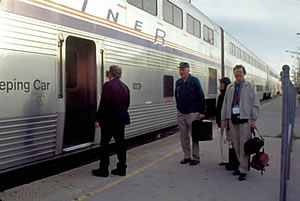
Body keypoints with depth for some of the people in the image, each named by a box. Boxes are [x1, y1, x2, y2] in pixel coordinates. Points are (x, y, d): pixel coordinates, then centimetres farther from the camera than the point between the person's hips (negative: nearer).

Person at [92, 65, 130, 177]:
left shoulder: (108, 85, -12)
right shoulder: (125, 87, 10)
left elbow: (103, 103, -16)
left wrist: (98, 119, -12)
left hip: (109, 120, -7)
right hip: (121, 119, 7)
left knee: (104, 144, 2)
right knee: (120, 143, 10)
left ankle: (103, 170, 7)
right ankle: (122, 169, 15)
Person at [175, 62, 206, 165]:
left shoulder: (194, 81, -7)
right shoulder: (178, 82, 8)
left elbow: (201, 97, -8)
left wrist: (202, 112, -11)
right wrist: (179, 108, 13)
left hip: (192, 114, -5)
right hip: (181, 114, 5)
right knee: (183, 137, 10)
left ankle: (196, 158, 11)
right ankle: (187, 156, 21)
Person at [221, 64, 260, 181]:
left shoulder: (249, 86, 4)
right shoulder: (230, 87, 14)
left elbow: (255, 104, 1)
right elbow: (225, 104, 15)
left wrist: (254, 120, -6)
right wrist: (224, 119, 10)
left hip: (244, 119, -4)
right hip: (232, 119, 4)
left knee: (244, 145, -4)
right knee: (236, 145, 8)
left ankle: (243, 170, 2)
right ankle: (242, 165, 22)